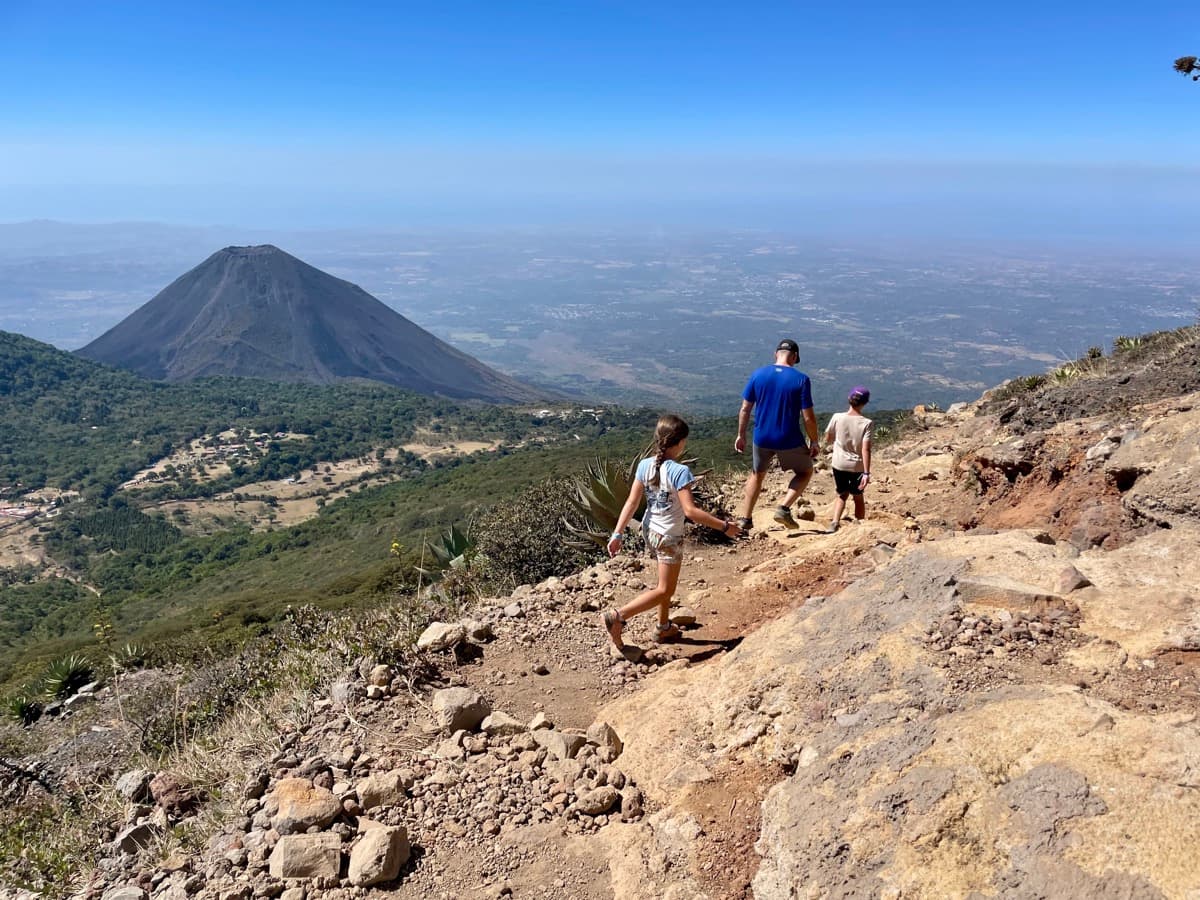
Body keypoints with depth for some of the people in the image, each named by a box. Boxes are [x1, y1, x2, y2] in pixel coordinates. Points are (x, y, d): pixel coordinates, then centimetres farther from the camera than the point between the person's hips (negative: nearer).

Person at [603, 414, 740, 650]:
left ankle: (664, 627, 36)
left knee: (666, 584, 25)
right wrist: (724, 526, -21)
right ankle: (618, 616, -6)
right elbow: (690, 511, -28)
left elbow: (632, 503, -5)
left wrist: (618, 534, -2)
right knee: (664, 590, 5)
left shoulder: (644, 465, -5)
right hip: (669, 536, -7)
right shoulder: (679, 471, -24)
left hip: (650, 531, 7)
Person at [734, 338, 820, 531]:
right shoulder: (801, 379, -12)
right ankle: (784, 508, 4)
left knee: (756, 475, 24)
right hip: (790, 441, -3)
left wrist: (741, 435, 12)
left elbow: (745, 409, 0)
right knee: (805, 472, 22)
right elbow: (808, 417, -11)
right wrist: (814, 442, 2)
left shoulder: (758, 375, -4)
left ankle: (744, 519, 24)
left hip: (762, 438, 3)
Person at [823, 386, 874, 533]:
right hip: (857, 466, -1)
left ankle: (835, 522, -4)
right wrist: (866, 473, -19)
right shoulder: (867, 423, -14)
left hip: (839, 464, 1)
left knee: (842, 495, 17)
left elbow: (827, 439, 1)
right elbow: (866, 449, -19)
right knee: (858, 497, 19)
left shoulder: (837, 417, -10)